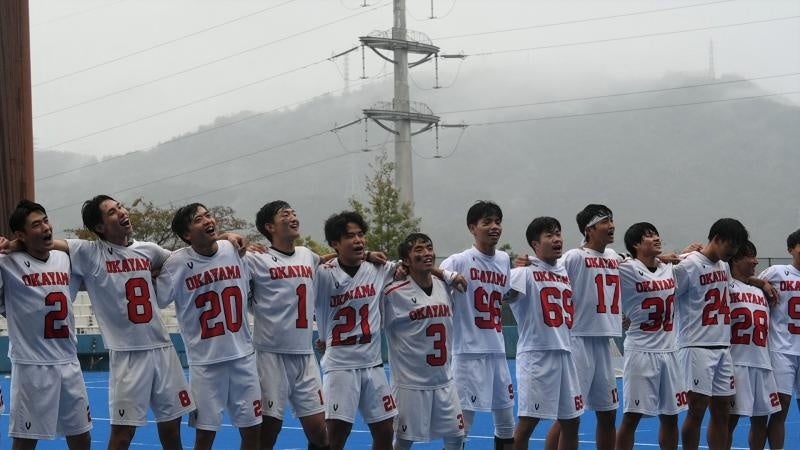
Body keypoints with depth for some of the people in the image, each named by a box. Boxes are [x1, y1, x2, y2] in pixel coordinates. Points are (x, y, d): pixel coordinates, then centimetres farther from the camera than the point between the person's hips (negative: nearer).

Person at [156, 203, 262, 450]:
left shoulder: (233, 250, 0)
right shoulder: (178, 262, -11)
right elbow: (157, 300, -5)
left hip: (243, 356, 4)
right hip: (205, 361, -4)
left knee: (252, 430, 7)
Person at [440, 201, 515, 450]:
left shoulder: (504, 260, 10)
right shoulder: (460, 261, -9)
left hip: (498, 352, 7)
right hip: (469, 352, -7)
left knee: (506, 420, 14)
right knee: (462, 422, -5)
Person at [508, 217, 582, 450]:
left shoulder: (565, 272, 14)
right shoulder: (526, 272, -8)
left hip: (564, 353, 7)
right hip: (536, 354, -7)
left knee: (571, 421, 12)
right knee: (528, 421, -6)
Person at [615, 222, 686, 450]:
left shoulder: (670, 268, 9)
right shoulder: (627, 269, -9)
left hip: (669, 351, 6)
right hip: (641, 351, -6)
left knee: (670, 416, 10)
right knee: (632, 416, -4)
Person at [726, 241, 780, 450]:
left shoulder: (760, 292, 20)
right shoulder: (727, 287, -2)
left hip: (762, 363, 7)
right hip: (737, 362, -7)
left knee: (761, 419, 11)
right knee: (730, 418, -5)